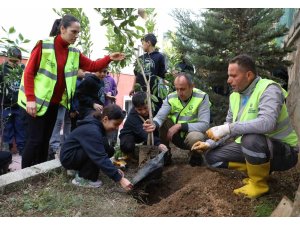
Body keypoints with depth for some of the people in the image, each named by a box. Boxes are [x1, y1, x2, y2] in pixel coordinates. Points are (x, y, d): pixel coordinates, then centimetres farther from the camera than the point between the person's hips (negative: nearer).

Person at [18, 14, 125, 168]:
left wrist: (109, 58, -12)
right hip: (38, 101, -6)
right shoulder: (44, 45, -11)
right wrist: (30, 99, -18)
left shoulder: (74, 53, 6)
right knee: (36, 140, -5)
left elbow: (92, 66, 3)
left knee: (45, 139, 12)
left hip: (55, 103, 6)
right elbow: (29, 73, -12)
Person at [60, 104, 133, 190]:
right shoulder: (92, 130, -31)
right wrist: (120, 179, -36)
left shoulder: (96, 125, -3)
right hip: (68, 157, -9)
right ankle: (81, 178, -9)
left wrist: (114, 169, 0)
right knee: (95, 153, -28)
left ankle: (79, 169, 10)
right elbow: (100, 158, -36)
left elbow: (101, 154, 6)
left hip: (79, 152, 9)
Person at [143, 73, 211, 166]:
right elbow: (160, 117, -21)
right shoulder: (171, 98, -10)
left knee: (196, 137, -37)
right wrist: (154, 124, -46)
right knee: (162, 120, -20)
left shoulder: (202, 97, -18)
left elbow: (204, 124, -24)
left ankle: (196, 156, 0)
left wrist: (180, 125, -30)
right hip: (175, 136, 3)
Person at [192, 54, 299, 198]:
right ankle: (261, 169, 10)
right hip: (251, 147, 8)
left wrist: (227, 129, -37)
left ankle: (259, 184, -11)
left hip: (284, 151, -8)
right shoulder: (235, 96, 1)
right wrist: (209, 143, 0)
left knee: (251, 138, -39)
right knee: (212, 156, 2)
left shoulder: (269, 89, -23)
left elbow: (267, 123, -40)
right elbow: (229, 126, 12)